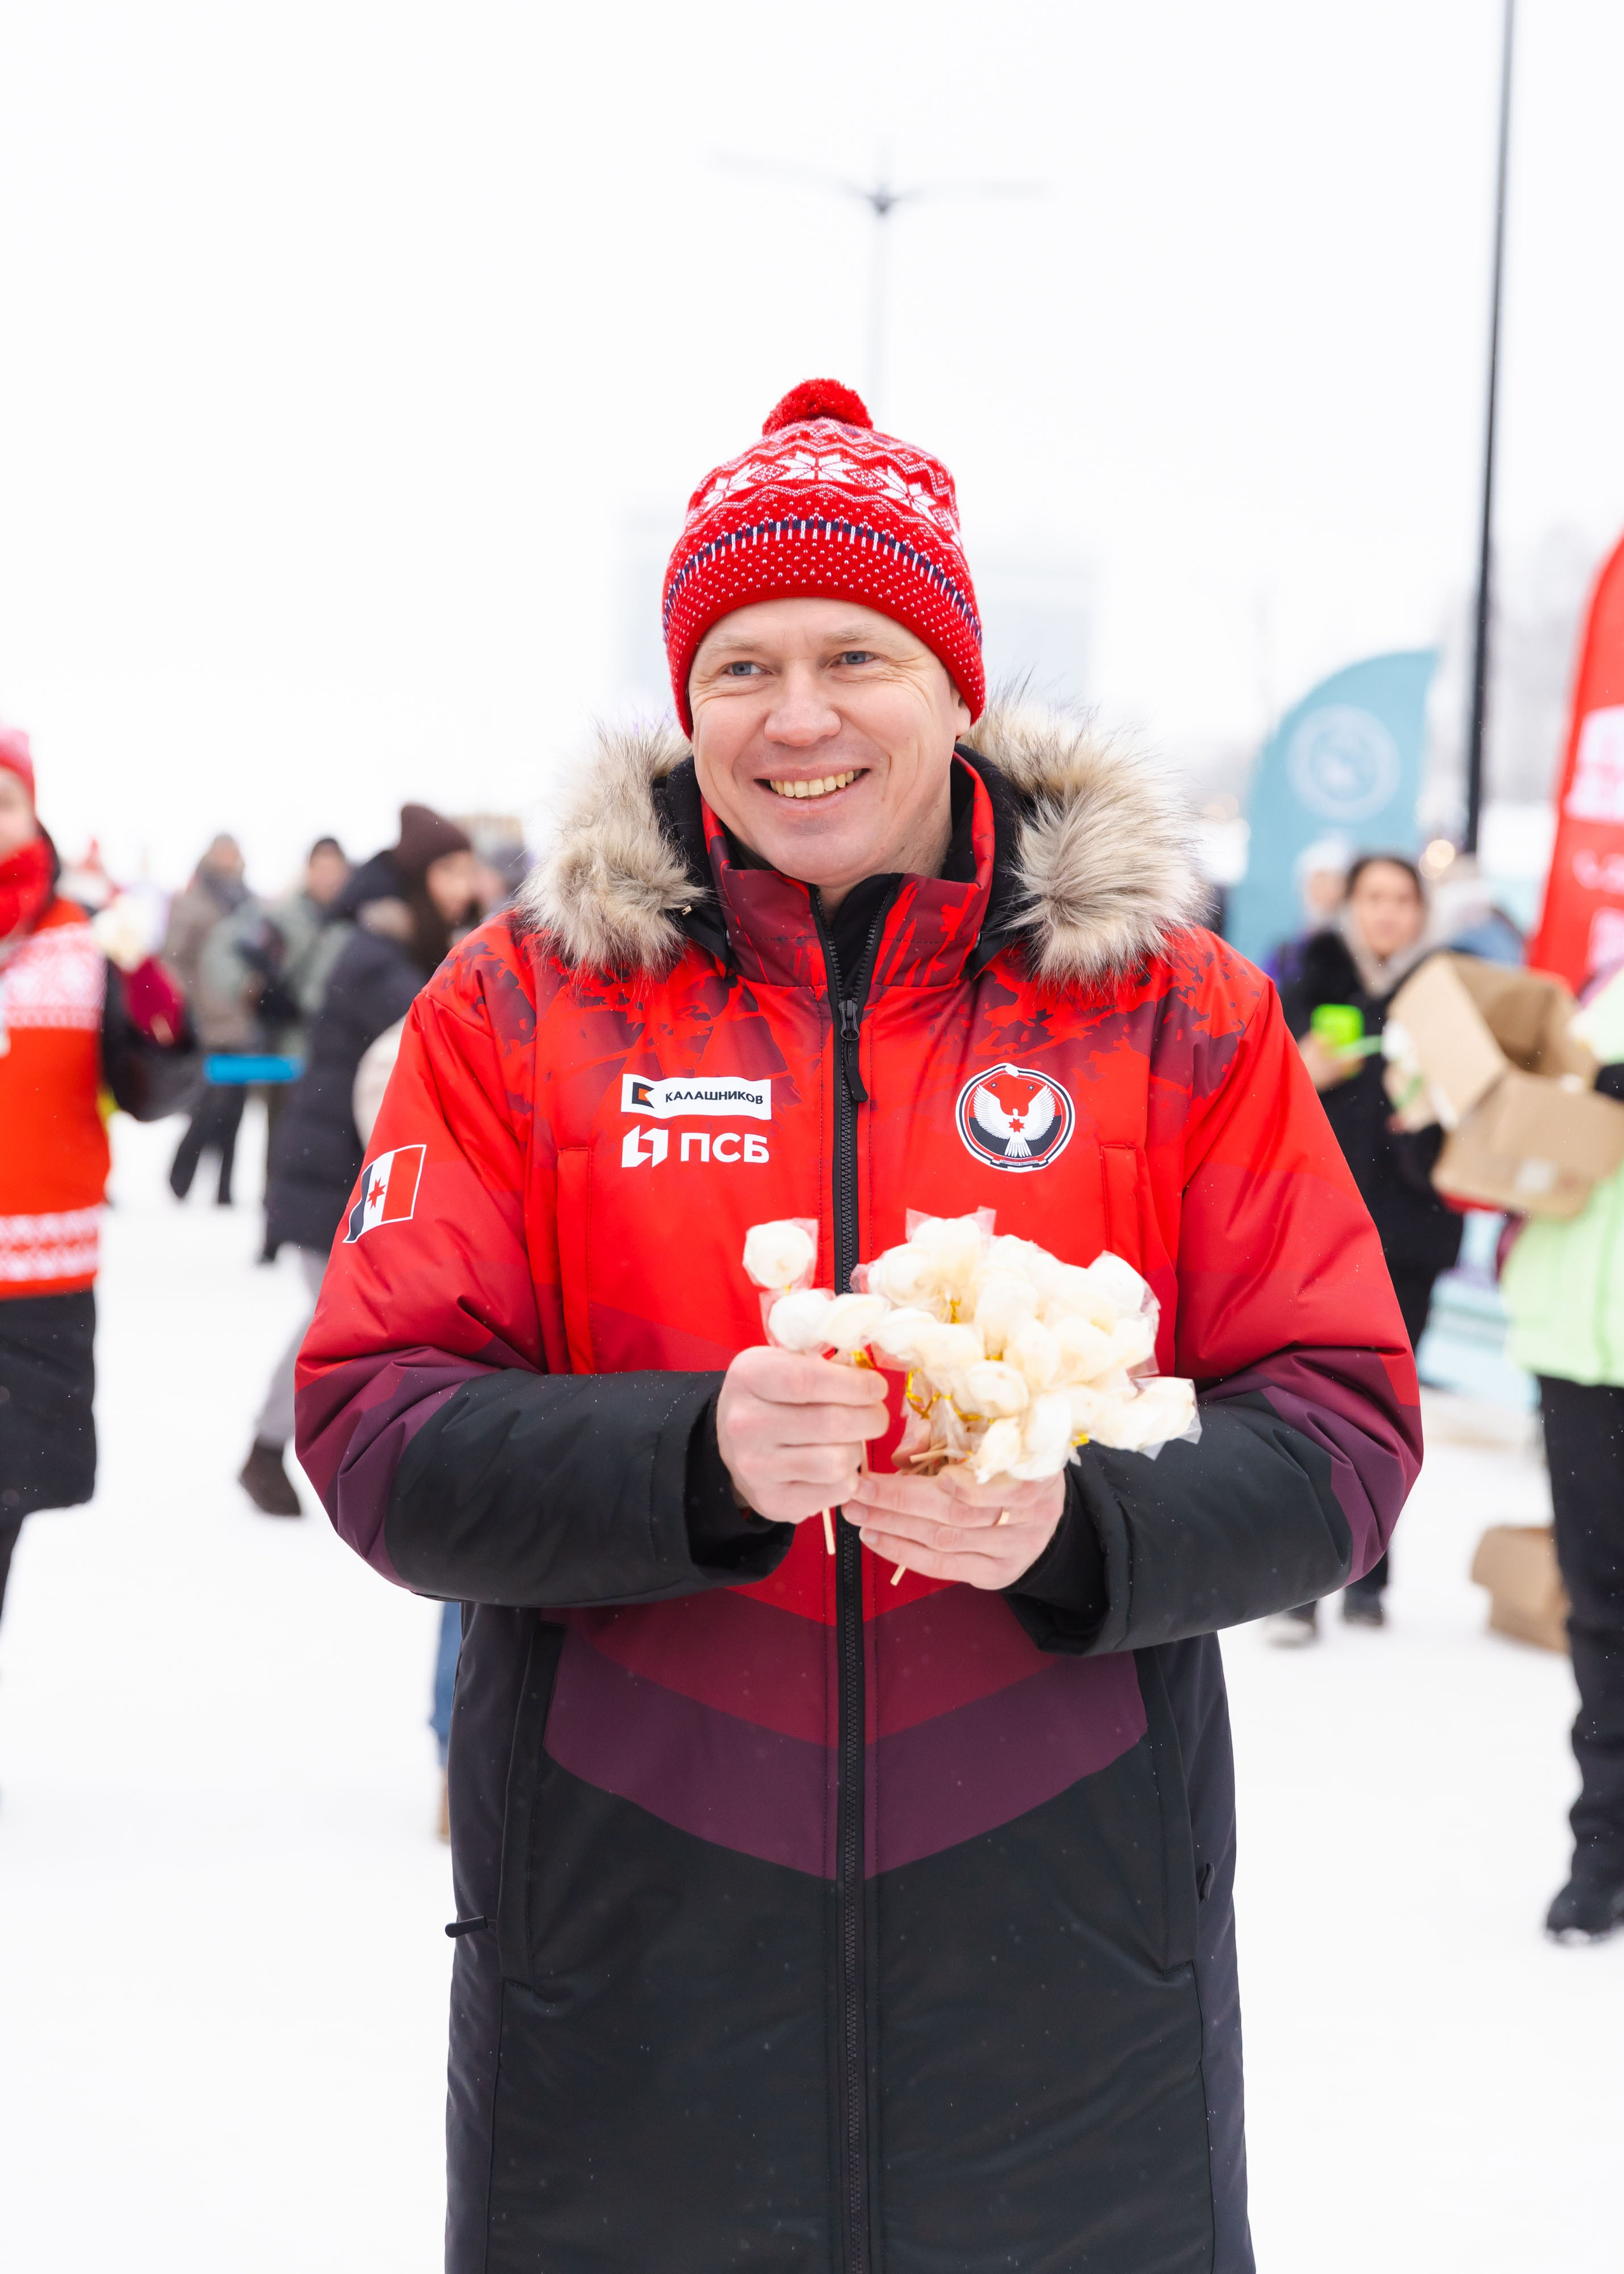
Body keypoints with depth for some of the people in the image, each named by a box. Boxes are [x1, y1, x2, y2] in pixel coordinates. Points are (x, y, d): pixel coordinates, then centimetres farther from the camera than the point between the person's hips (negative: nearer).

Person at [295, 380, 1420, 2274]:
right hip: (626, 1955, 0)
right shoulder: (527, 1000, 1)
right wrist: (699, 1462, -22)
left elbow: (1342, 1430, 0)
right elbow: (371, 1434, -4)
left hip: (1064, 1949, 1)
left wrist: (1080, 1524, -20)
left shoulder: (1171, 1009, 2)